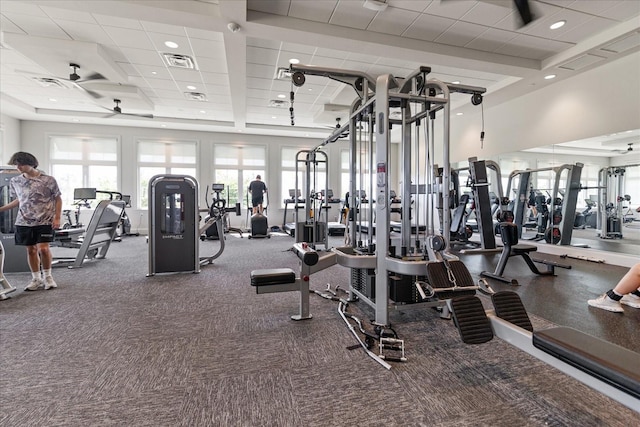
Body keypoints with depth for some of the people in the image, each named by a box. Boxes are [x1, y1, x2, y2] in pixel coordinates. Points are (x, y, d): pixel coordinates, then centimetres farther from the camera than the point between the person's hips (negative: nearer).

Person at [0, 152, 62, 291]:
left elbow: (58, 199, -2)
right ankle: (36, 279, 20)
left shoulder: (48, 180, -7)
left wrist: (57, 218, -8)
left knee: (43, 248, -12)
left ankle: (48, 276, 9)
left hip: (45, 221, -4)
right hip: (24, 222, 4)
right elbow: (18, 200, 20)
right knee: (31, 250, 8)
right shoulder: (15, 181, 6)